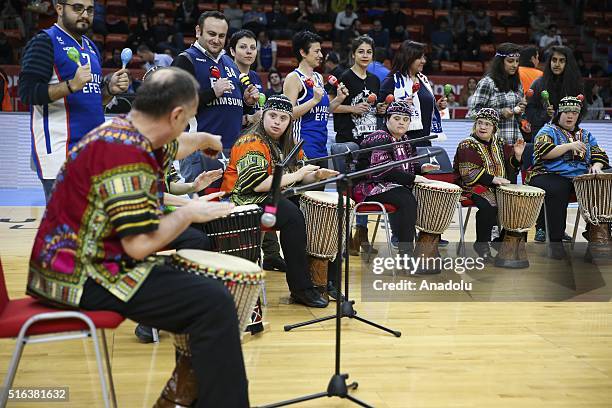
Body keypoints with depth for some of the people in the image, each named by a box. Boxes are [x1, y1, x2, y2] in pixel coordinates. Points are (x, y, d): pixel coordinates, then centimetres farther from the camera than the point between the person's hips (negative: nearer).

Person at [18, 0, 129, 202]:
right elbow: (27, 92, -13)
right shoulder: (44, 42, -4)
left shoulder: (91, 47, 19)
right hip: (59, 149, -8)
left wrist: (111, 88, 4)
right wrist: (72, 85, -25)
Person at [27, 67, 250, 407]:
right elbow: (141, 244, -28)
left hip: (84, 262, 11)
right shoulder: (126, 153, -24)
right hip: (85, 277, -11)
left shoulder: (125, 132, 7)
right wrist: (189, 213, -11)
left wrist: (207, 139, 51)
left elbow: (174, 147, 31)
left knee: (203, 285, 21)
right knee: (214, 303, -21)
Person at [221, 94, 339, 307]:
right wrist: (296, 176, -21)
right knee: (293, 216, -30)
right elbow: (257, 184, -25)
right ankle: (301, 288, -24)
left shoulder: (286, 143, 15)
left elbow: (302, 174, 13)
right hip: (244, 199, -9)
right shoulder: (252, 143, -13)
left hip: (275, 196, 9)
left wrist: (317, 175, -10)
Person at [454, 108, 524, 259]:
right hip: (475, 186, -6)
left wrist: (517, 156, -6)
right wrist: (492, 179, -23)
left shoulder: (500, 144, 15)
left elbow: (509, 168, 14)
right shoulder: (467, 145, -3)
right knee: (488, 205, -32)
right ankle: (481, 244, -14)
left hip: (498, 186, 6)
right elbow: (468, 173, -15)